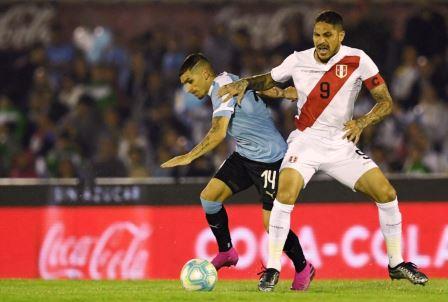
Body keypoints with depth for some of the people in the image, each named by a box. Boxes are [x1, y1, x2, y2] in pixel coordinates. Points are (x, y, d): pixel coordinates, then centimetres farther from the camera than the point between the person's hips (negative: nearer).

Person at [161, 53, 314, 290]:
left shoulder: (222, 86, -17)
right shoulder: (225, 83, 10)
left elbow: (219, 133, -25)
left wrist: (189, 157, -26)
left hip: (269, 157, -10)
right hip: (245, 155, 10)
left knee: (271, 223, -10)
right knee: (209, 195, -4)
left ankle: (303, 269, 11)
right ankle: (226, 252, 11)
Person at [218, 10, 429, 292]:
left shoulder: (358, 60, -10)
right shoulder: (298, 61, -6)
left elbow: (386, 101, -6)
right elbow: (269, 80, 13)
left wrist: (361, 123, -23)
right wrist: (245, 83, -7)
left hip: (342, 144, 1)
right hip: (306, 141, -1)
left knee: (387, 194, -7)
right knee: (286, 193, -26)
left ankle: (396, 264, 12)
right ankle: (272, 270, -18)